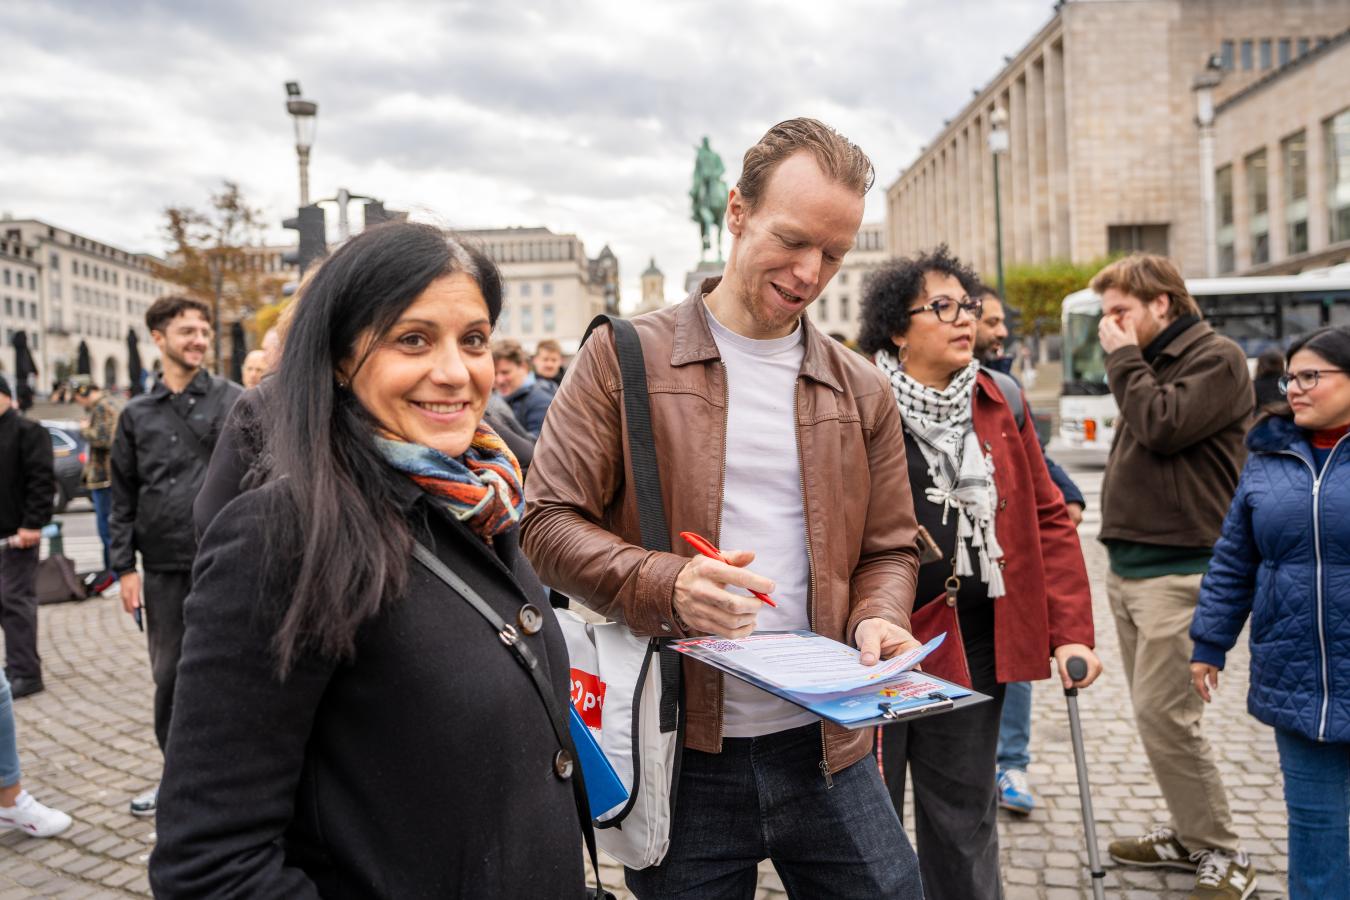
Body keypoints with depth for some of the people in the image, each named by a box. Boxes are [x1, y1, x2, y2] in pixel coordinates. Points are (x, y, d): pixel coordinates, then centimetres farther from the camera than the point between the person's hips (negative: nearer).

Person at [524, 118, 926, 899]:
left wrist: (877, 622, -9)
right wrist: (666, 587, -22)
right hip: (679, 755, -3)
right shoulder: (625, 358, -3)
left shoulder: (861, 392, 8)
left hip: (826, 748, 3)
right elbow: (550, 521, -6)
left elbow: (889, 548, 13)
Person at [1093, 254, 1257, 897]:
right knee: (1152, 710, 12)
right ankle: (1190, 834, 25)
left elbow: (1162, 427, -21)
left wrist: (1123, 358, -9)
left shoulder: (1216, 359, -7)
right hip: (1128, 566, 9)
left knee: (1163, 713, -10)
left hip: (1178, 571, -9)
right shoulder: (1150, 365, 18)